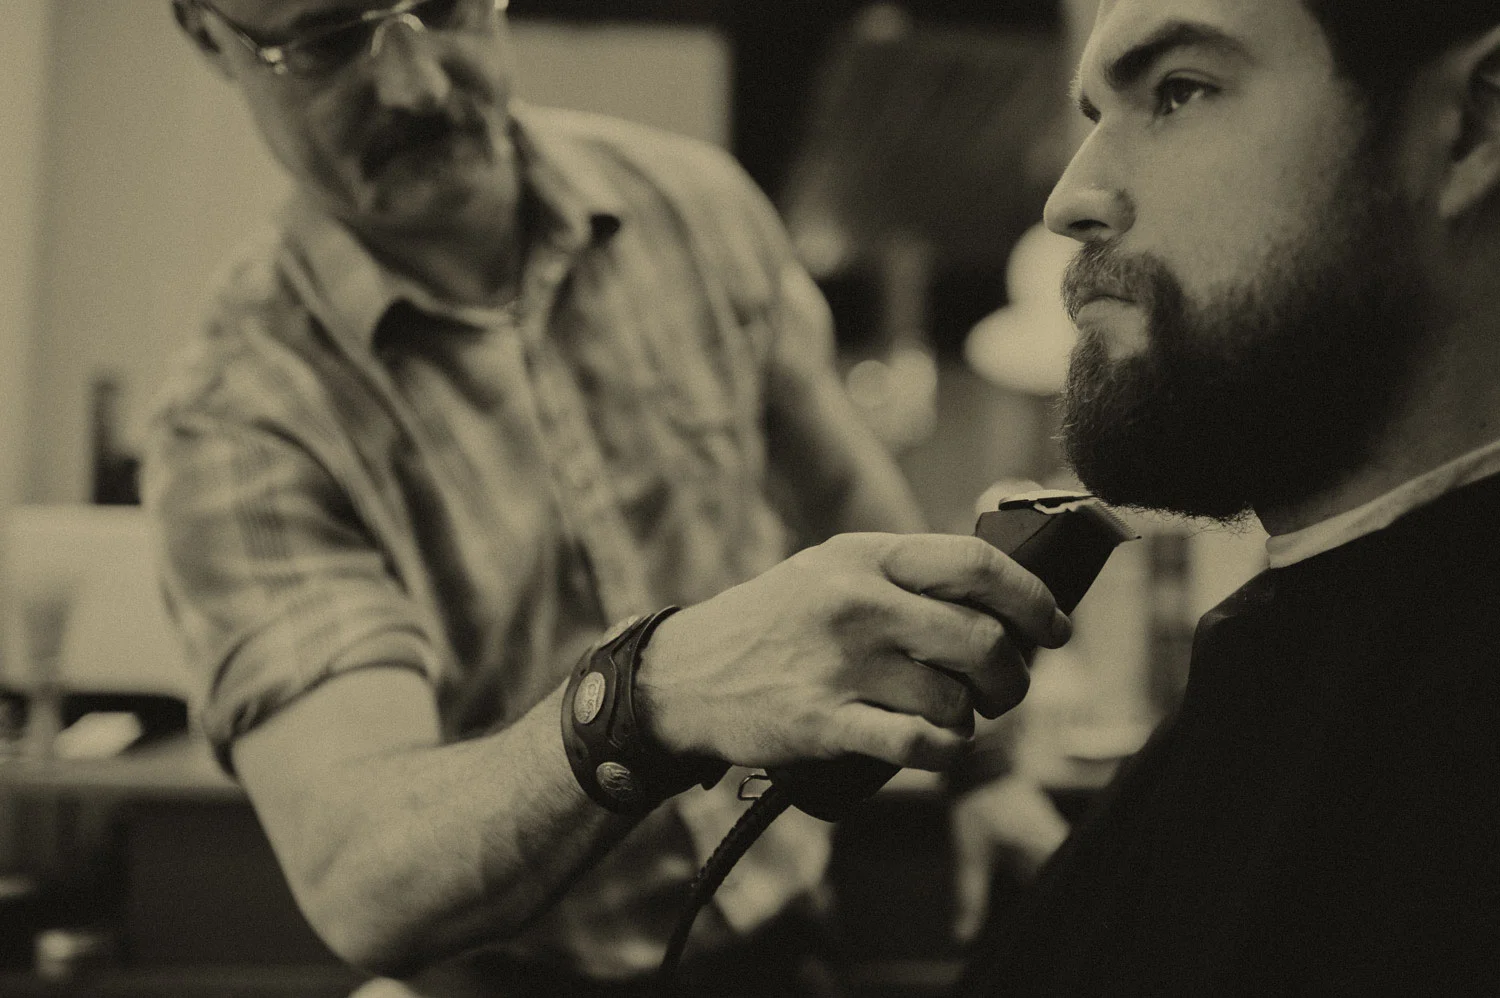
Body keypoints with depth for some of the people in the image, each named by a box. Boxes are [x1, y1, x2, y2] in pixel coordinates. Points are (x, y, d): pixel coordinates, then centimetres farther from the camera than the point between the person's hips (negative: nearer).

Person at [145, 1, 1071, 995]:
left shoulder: (697, 203, -7)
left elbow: (849, 489, 9)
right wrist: (652, 695, -50)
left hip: (802, 910, 3)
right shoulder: (236, 430, -19)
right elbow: (359, 884, -33)